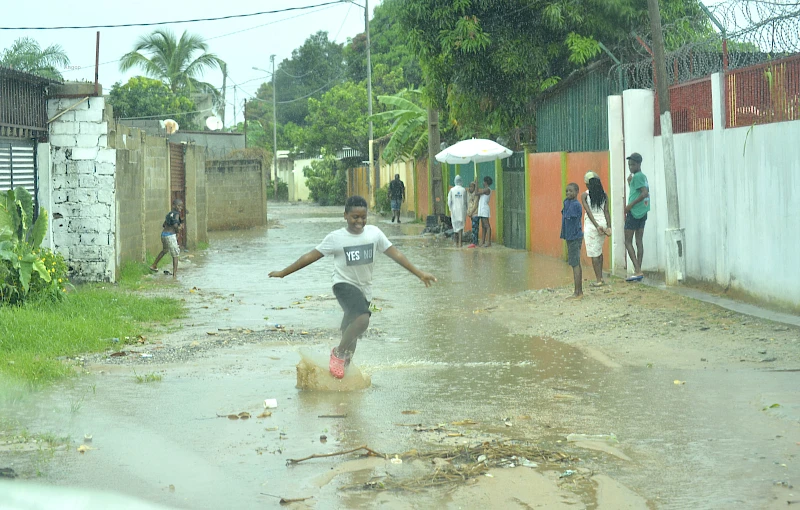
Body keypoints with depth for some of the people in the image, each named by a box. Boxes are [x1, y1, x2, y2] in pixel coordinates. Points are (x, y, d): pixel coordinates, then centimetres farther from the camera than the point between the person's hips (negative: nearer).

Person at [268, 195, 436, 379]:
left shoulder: (374, 233, 0)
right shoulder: (336, 238, -9)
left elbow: (395, 254, 3)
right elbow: (311, 256, -4)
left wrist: (419, 273, 1)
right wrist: (283, 273, -4)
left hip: (365, 290, 5)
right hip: (345, 285, -5)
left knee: (351, 332, 12)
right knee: (362, 319, -29)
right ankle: (338, 353, -9)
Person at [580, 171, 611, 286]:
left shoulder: (584, 195, -7)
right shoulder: (604, 195, 4)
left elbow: (589, 212, -14)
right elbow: (606, 212, -2)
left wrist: (597, 226, -17)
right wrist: (609, 226, -6)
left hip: (591, 224, -5)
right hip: (603, 222, 5)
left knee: (594, 253, 0)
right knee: (599, 251, 20)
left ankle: (599, 280, -1)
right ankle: (600, 277, 21)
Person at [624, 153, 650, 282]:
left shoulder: (637, 177, -13)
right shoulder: (643, 177, 16)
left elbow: (645, 193, -25)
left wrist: (631, 205, -20)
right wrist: (630, 182, 15)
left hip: (634, 213, -9)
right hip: (643, 213, 9)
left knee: (628, 242, -4)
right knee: (639, 241, 9)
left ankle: (638, 271, -14)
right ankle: (639, 272, 8)